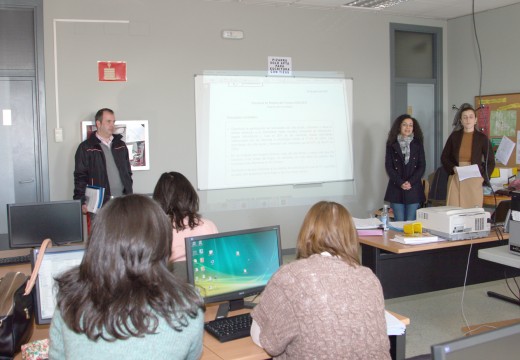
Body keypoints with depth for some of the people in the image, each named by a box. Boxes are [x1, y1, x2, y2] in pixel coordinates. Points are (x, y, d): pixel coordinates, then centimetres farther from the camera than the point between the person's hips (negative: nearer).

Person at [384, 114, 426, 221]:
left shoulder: (418, 144, 9)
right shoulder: (391, 144, 5)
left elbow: (422, 166, 3)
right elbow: (388, 166, 0)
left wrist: (410, 182, -10)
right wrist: (400, 183, -11)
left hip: (414, 189, 1)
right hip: (396, 189, -1)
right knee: (399, 223, -2)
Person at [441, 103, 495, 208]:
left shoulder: (482, 138, 3)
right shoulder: (454, 136, 6)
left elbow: (491, 162, 7)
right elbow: (444, 157, 12)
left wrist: (482, 175, -7)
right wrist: (453, 168, -5)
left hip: (474, 181, -1)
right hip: (456, 180, 1)